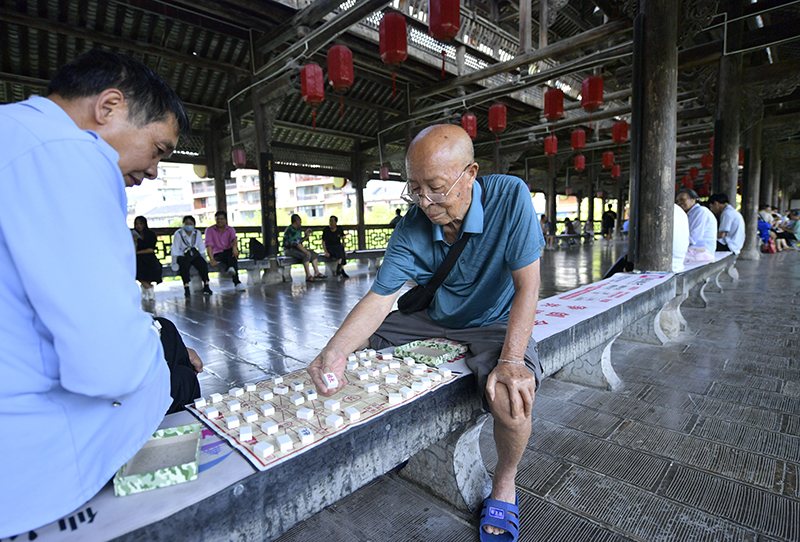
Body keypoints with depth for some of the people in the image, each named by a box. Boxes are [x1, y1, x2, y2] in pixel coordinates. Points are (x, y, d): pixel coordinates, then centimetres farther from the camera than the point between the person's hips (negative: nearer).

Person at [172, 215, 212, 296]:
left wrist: (204, 259, -2)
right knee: (185, 265, -34)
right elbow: (175, 250, -10)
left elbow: (201, 248, 6)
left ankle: (206, 286, -23)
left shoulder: (197, 233, 2)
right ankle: (186, 288, -32)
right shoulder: (178, 234, -8)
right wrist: (174, 263, -16)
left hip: (194, 254, 3)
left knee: (203, 264, -25)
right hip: (182, 255, -3)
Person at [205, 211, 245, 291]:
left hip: (229, 252, 2)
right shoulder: (209, 230, 6)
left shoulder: (230, 229, 9)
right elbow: (208, 245, -9)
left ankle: (231, 269, -57)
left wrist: (234, 247, -40)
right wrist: (212, 260, -25)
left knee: (233, 250, -34)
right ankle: (237, 283, -47)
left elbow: (234, 238, -15)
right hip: (217, 254, -1)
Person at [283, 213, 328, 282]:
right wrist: (306, 251, -28)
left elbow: (300, 241, 21)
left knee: (314, 254, -3)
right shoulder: (291, 230, -18)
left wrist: (306, 236, 5)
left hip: (296, 248, 10)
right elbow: (296, 243, -26)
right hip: (289, 250, -10)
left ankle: (317, 273, -3)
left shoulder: (297, 230, 14)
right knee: (306, 255, -31)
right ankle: (308, 276, -30)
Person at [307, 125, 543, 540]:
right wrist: (336, 351, -32)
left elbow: (527, 284, -22)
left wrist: (512, 361, -32)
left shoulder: (510, 197, -22)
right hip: (434, 321, 4)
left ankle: (504, 483, 3)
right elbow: (379, 298, -16)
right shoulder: (411, 229, -14)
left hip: (495, 325, -3)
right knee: (349, 341, -1)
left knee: (511, 398, -34)